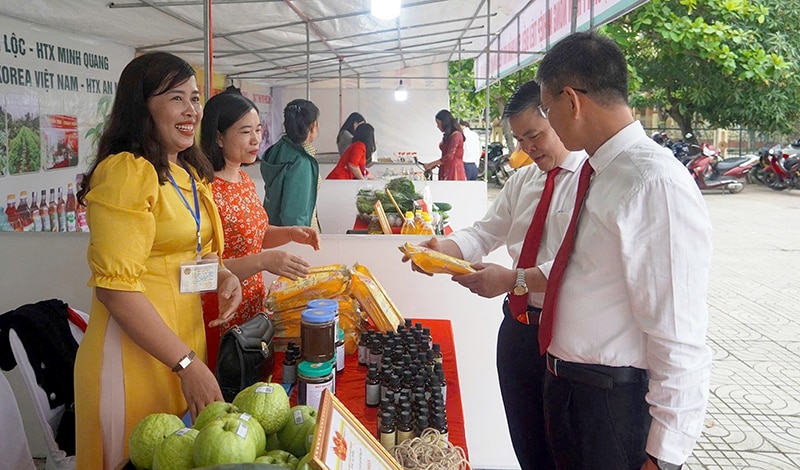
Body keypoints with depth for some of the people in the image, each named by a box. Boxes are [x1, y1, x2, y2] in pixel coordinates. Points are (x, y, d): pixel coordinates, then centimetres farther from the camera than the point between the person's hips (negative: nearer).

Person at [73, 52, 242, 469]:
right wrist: (187, 363, -21)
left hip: (186, 338, 8)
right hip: (135, 355, -8)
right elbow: (115, 285, -21)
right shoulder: (126, 172, -17)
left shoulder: (187, 172, 11)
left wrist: (222, 274, 0)